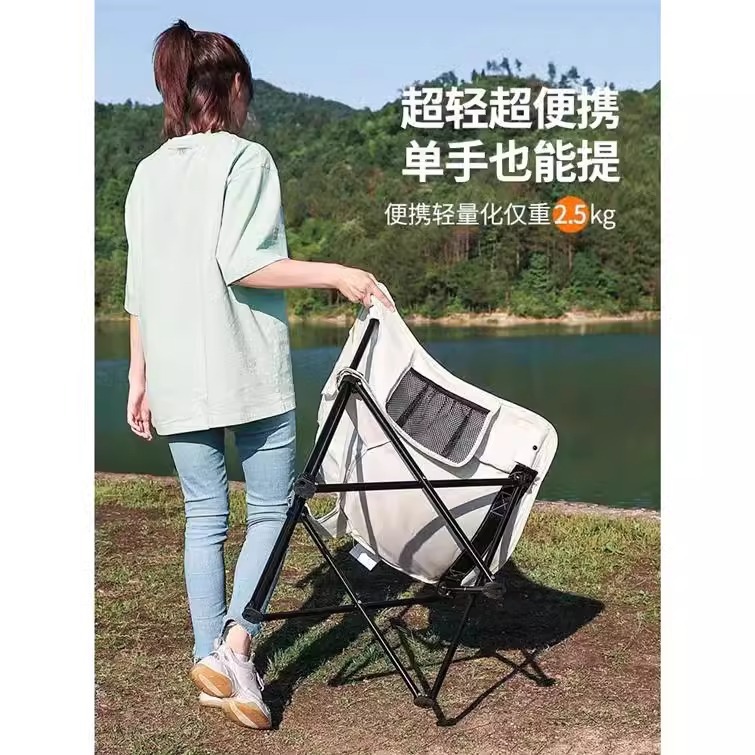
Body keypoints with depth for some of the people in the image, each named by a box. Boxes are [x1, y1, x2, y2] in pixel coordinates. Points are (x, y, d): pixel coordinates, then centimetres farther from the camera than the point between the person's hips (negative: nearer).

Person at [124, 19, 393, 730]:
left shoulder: (147, 172, 13)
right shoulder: (246, 159, -4)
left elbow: (138, 287, 12)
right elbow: (242, 264, -16)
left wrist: (138, 377, 15)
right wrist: (335, 274, -11)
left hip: (175, 377, 5)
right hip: (248, 371, -5)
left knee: (204, 517, 11)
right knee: (270, 508, 6)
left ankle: (210, 654, 10)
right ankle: (237, 638, -9)